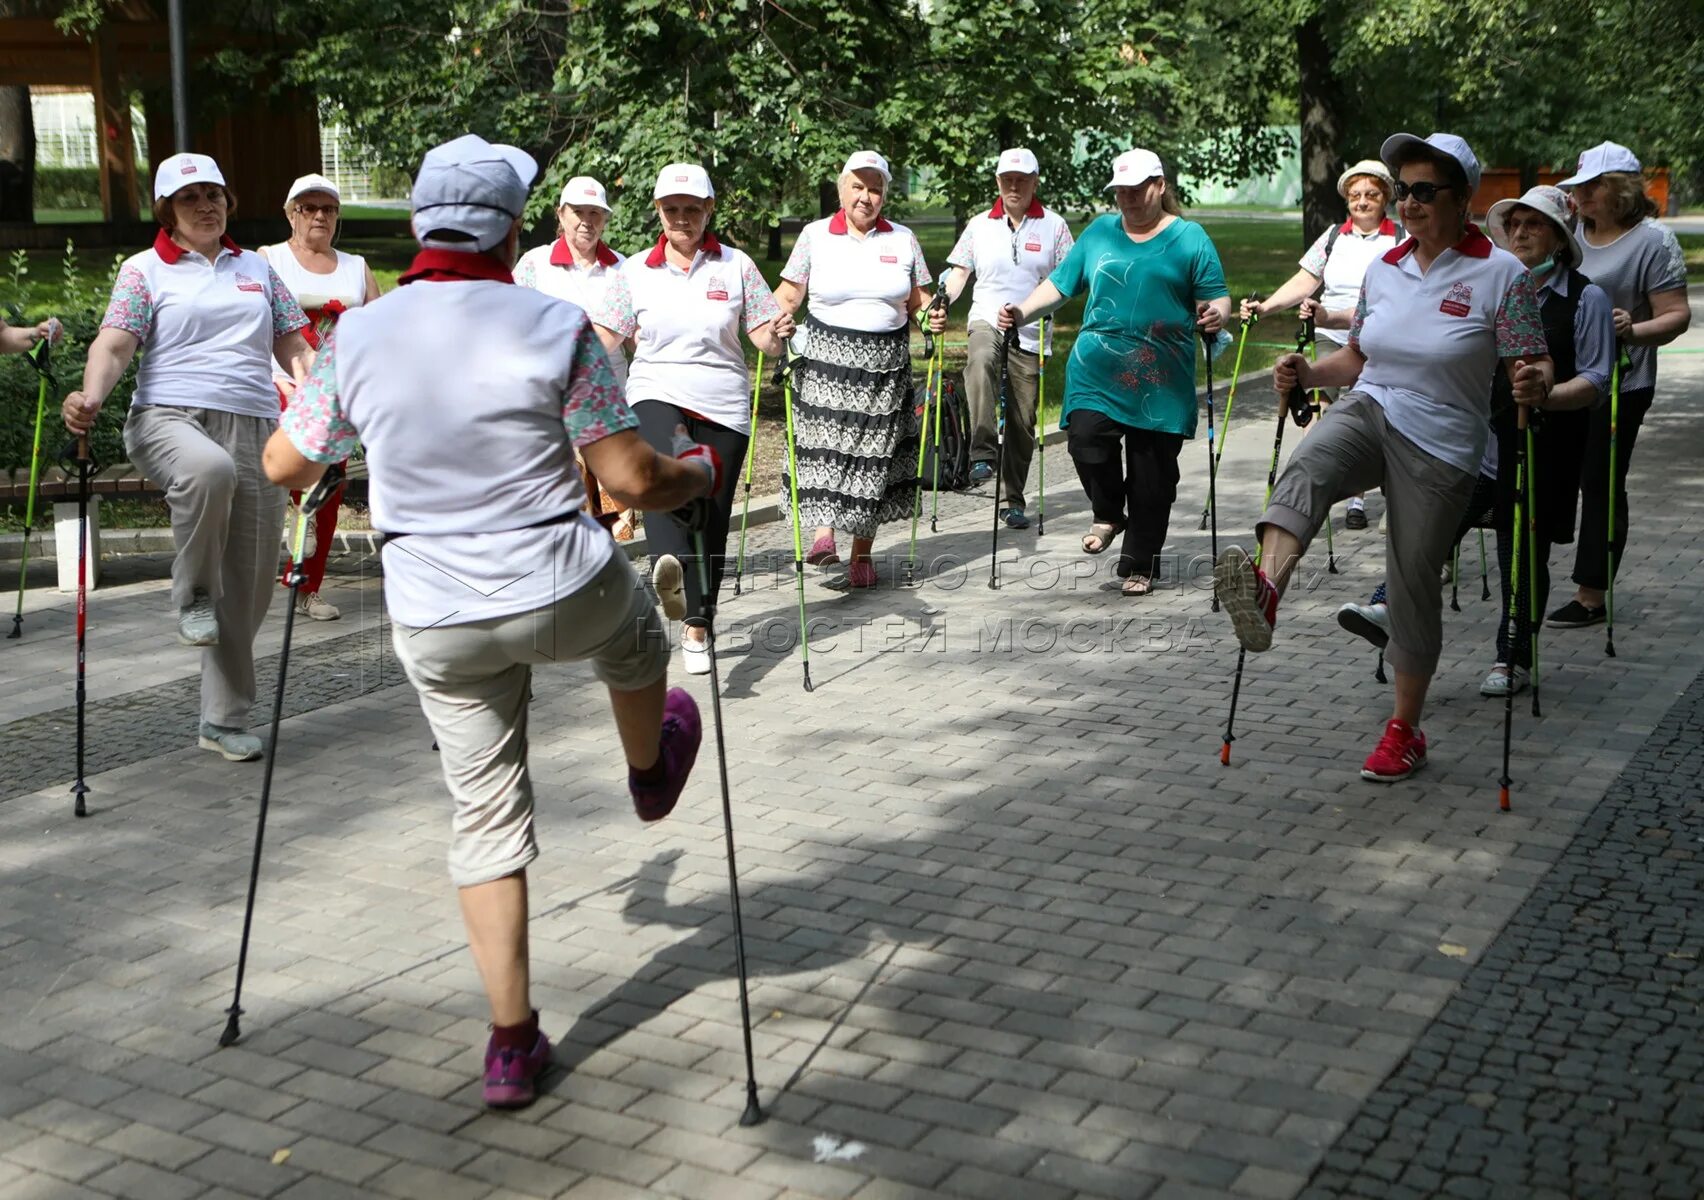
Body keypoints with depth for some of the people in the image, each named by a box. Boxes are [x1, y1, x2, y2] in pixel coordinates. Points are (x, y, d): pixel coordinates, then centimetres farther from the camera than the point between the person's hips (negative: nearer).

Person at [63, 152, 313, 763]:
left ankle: (225, 719, 14)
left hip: (254, 428, 4)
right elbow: (114, 344, -5)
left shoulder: (258, 268, 19)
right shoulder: (145, 269, 8)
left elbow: (293, 346, 18)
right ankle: (193, 598, -16)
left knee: (249, 581, 1)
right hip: (170, 418, -4)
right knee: (209, 468, -41)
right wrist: (91, 397, -25)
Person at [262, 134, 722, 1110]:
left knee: (486, 813, 12)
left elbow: (285, 465, 8)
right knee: (634, 628, 34)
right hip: (564, 597, -2)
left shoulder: (356, 339, -5)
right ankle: (652, 771, 60)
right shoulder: (558, 327, -13)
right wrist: (700, 472, 9)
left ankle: (513, 1044, 16)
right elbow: (632, 481, -13)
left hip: (435, 622, 2)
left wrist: (310, 404, 30)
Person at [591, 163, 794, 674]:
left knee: (712, 517, 5)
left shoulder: (736, 266, 6)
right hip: (657, 395, -2)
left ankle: (696, 628, 21)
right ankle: (671, 575, -58)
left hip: (724, 406, 2)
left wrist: (778, 336, -17)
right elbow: (606, 339, 5)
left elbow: (763, 336, 5)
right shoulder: (634, 272, 6)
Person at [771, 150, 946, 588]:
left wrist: (931, 315, -8)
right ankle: (823, 532, -17)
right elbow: (788, 296, 3)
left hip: (886, 362, 2)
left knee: (875, 453, 2)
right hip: (826, 355, -1)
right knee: (824, 443, -17)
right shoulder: (815, 235, 4)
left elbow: (918, 299, 13)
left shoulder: (903, 240, 10)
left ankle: (862, 552, 11)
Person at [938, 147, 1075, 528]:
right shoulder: (980, 225, 9)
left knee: (1022, 422, 4)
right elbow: (959, 272, 9)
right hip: (987, 321, -1)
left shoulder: (1053, 225, 5)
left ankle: (1011, 500, 18)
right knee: (980, 361, -38)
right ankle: (983, 454, -41)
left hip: (1031, 333, 1)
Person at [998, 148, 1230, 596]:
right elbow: (1060, 283, 14)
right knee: (1086, 438, -21)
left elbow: (1217, 297, 1)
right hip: (1096, 370, 2)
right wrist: (1022, 313, -1)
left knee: (1152, 475, 1)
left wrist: (1216, 315, -22)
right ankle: (1108, 514, 9)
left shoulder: (1190, 238, 5)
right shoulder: (1099, 232, 13)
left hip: (1161, 379, -1)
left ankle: (1140, 564, 16)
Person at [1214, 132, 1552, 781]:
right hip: (1367, 410, 3)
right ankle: (1265, 590, -61)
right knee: (1305, 468, -32)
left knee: (1414, 580, 1)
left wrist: (1534, 384, -29)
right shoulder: (1383, 270, 9)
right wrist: (1308, 373, 0)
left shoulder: (1501, 274, -5)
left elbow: (1533, 369, -6)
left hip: (1440, 446, -3)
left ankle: (1404, 732, 18)